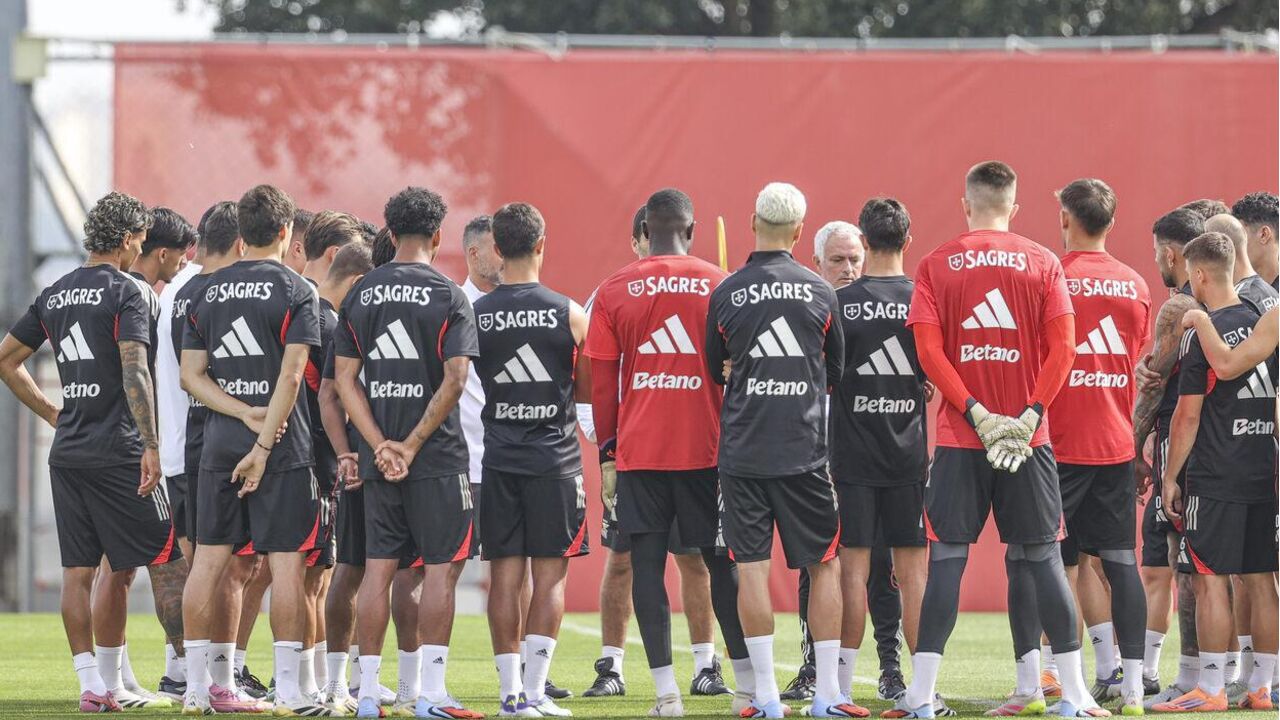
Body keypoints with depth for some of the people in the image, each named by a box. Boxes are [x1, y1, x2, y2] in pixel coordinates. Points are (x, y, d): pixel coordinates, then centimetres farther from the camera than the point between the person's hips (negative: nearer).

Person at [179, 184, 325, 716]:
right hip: (283, 448, -4)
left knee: (209, 558, 6)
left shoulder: (208, 292, 10)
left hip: (218, 445, 4)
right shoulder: (296, 292, -4)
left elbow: (192, 375, 4)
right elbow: (291, 375, -13)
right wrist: (264, 440, -13)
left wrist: (245, 413, -3)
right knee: (286, 562, -2)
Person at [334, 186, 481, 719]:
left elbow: (345, 378, 3)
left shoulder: (359, 295, 7)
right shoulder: (447, 296, -6)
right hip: (437, 457, -4)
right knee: (441, 568, 0)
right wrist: (413, 445, -10)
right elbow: (454, 379, -15)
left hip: (379, 457, 4)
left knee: (378, 568, 8)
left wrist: (381, 446, -2)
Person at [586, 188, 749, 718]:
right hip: (705, 449, 0)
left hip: (636, 452, 0)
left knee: (647, 564, 1)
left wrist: (607, 455, 9)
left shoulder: (614, 292, 2)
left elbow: (601, 382, 3)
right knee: (721, 563, 9)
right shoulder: (719, 286, 0)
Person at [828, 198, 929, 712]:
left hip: (852, 453, -2)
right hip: (911, 455, 2)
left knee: (854, 567, 0)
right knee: (913, 570, 4)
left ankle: (843, 684, -1)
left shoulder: (839, 302, -6)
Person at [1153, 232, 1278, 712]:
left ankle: (1210, 688, -6)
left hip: (1215, 477, -7)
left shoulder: (1202, 333, -10)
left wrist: (1170, 476, -3)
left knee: (1211, 580, -5)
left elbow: (1189, 414, -11)